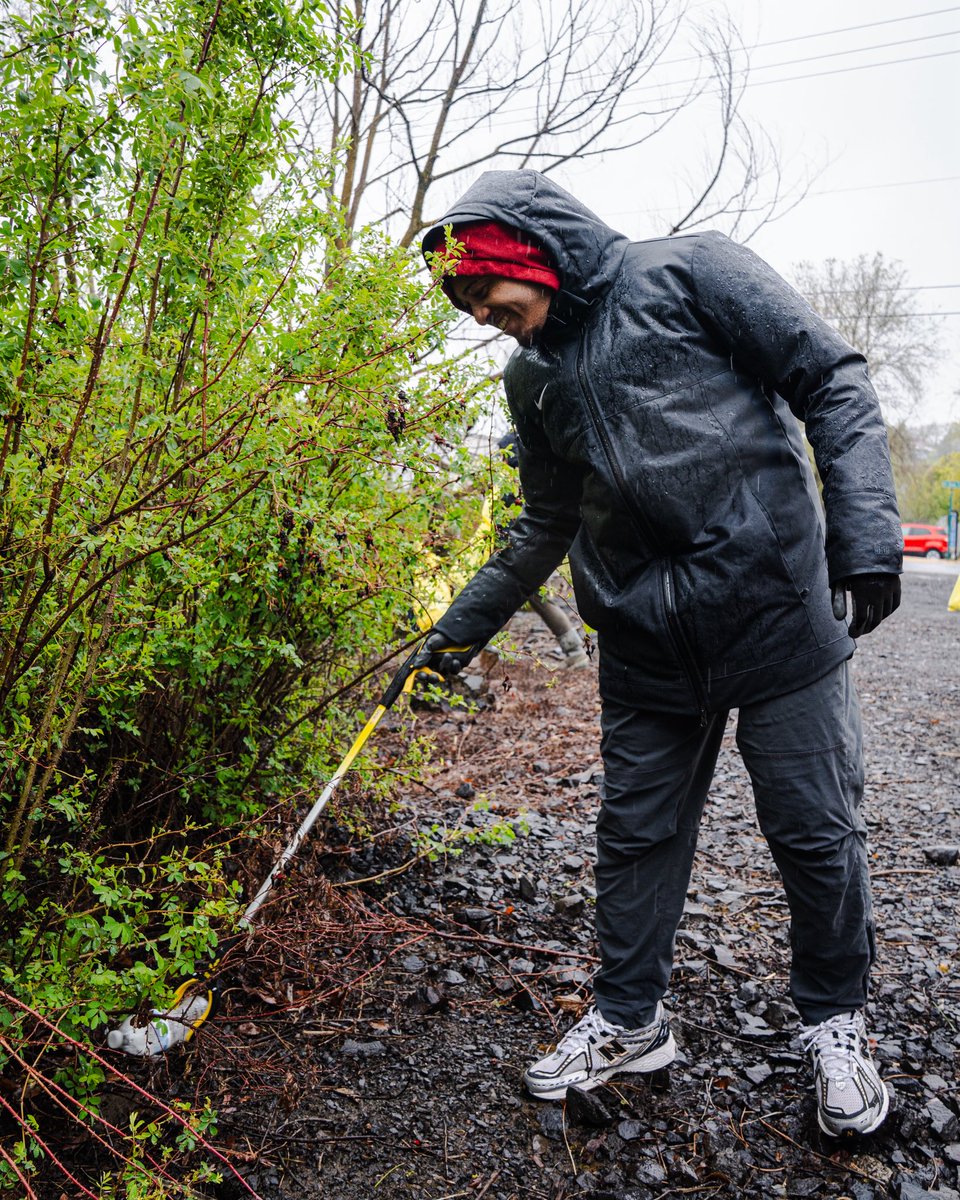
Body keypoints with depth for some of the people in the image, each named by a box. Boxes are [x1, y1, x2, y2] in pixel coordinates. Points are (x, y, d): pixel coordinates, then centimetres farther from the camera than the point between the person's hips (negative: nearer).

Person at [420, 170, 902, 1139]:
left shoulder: (687, 274, -1)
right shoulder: (532, 378, 15)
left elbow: (833, 382, -4)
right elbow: (545, 530, 19)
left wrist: (864, 530, -16)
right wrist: (460, 629, 16)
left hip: (776, 609, -4)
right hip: (645, 644, 5)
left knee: (815, 830, 5)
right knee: (635, 831, 11)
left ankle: (835, 1023, 30)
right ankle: (628, 1021, 31)